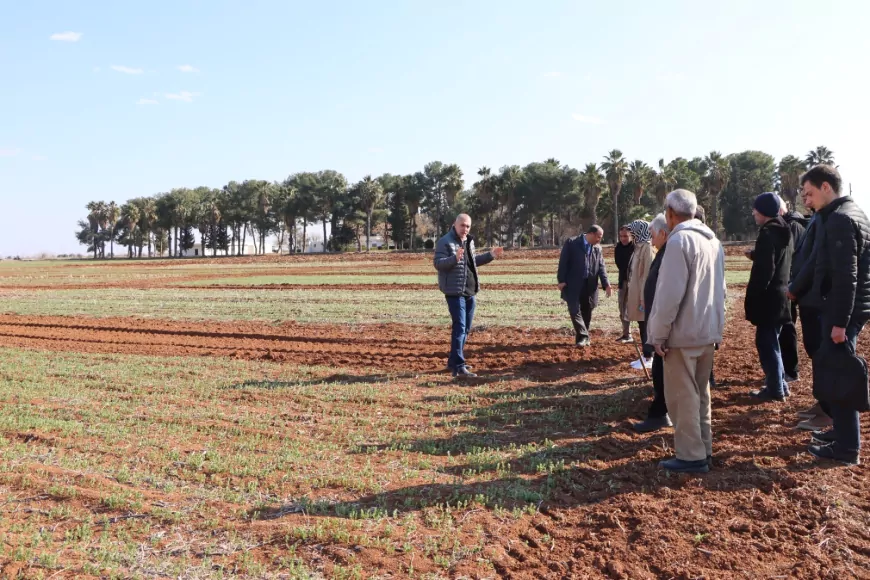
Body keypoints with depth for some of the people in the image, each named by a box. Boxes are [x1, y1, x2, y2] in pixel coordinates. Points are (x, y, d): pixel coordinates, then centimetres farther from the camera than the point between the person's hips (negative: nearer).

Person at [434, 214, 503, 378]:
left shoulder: (469, 241, 15)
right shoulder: (445, 242, -11)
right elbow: (438, 263, -21)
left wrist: (490, 255, 19)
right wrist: (455, 258, -36)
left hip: (470, 292, 9)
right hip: (455, 292, -9)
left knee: (466, 328, 14)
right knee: (460, 328, -14)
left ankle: (454, 361, 26)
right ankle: (459, 367, -16)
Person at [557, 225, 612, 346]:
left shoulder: (597, 248, 8)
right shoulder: (571, 243, -5)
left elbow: (601, 267, 5)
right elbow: (563, 262, -6)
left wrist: (606, 284, -7)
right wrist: (561, 280, -11)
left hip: (590, 285, 4)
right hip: (573, 285, -4)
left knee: (586, 312, 9)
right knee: (575, 310, -7)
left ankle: (583, 337, 21)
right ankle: (583, 336, -1)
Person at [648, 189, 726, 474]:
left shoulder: (679, 240, -16)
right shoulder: (713, 240, 12)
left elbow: (670, 294, -20)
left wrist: (659, 333, -14)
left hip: (683, 332, -9)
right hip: (707, 330, 9)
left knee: (681, 396, -1)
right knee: (700, 393, 16)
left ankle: (691, 456, 3)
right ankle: (703, 450, 23)